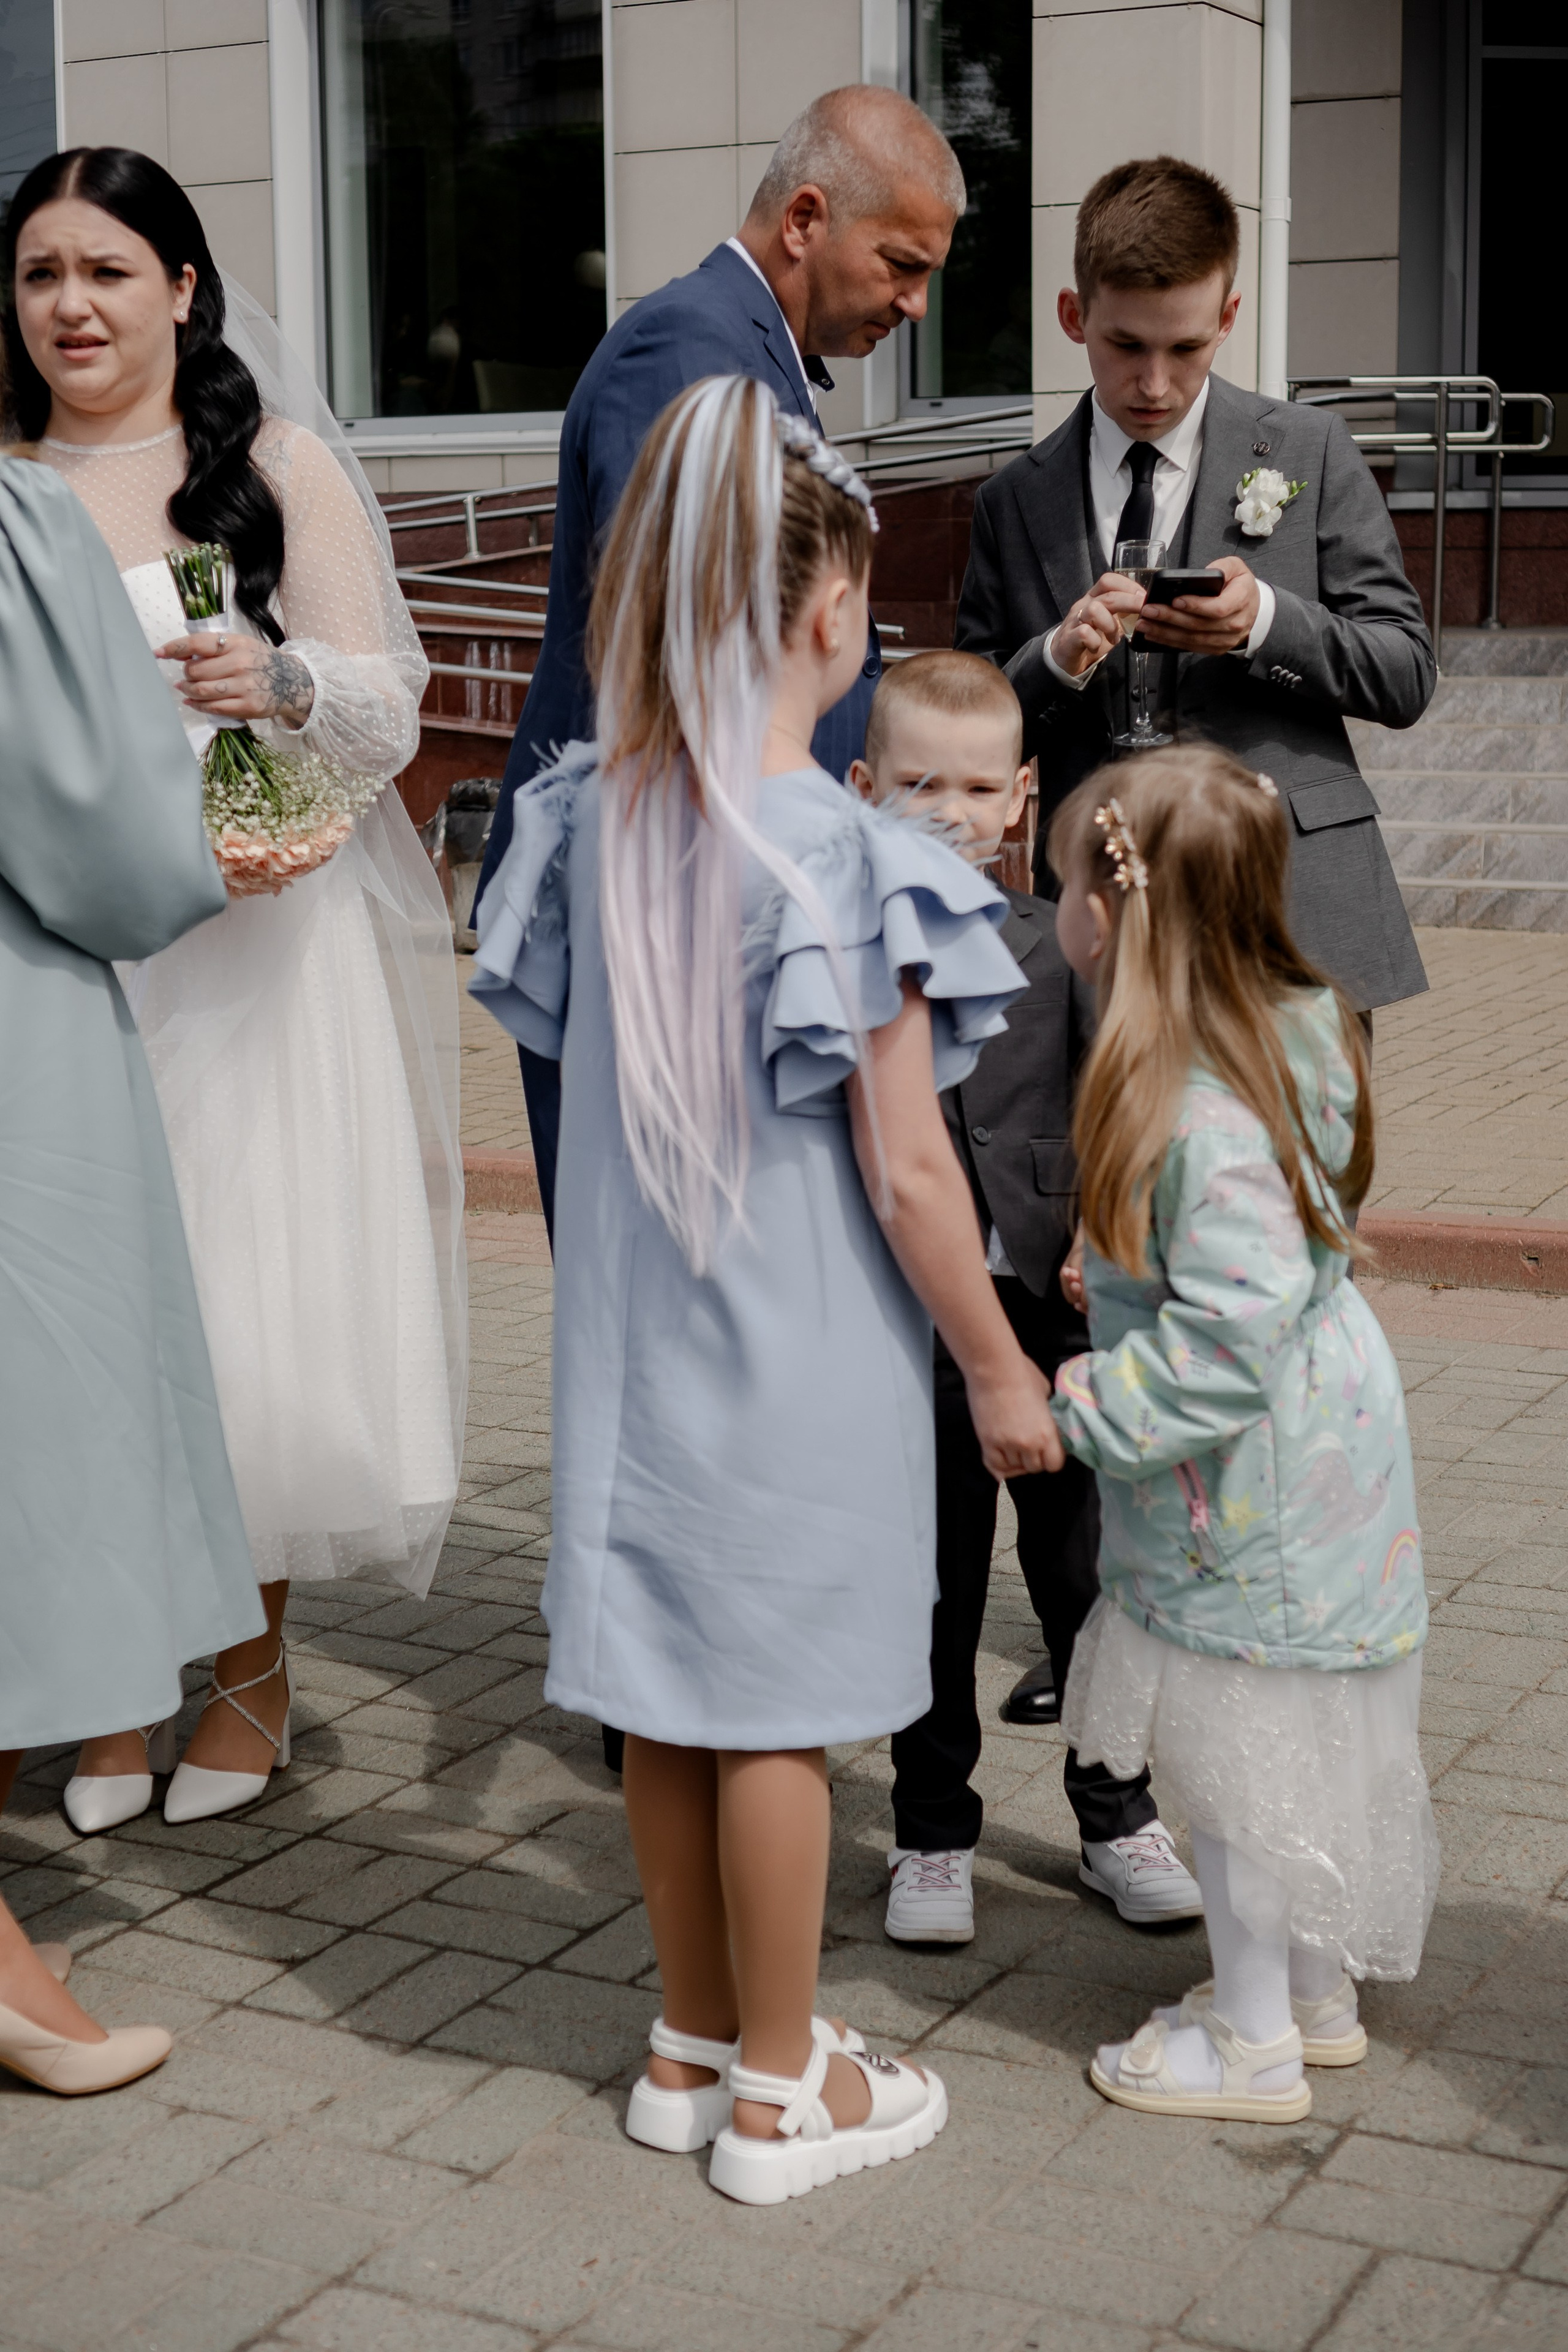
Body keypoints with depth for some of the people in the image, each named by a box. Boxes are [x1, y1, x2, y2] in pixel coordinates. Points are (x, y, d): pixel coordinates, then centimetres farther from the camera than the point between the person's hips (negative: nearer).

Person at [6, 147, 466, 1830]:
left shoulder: (277, 470, 4)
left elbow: (390, 714, -1)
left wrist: (281, 682, -22)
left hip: (248, 961, -2)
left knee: (257, 1304, -1)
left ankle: (254, 1658, 19)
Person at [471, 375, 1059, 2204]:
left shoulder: (594, 816, -1)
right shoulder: (849, 857, -19)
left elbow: (582, 1062, 7)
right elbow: (905, 1174, -16)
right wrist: (1003, 1372, -6)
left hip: (637, 1332, 6)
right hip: (798, 1353, -6)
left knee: (671, 1693, 16)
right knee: (774, 1710, 6)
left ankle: (695, 2045, 32)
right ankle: (779, 2089, 22)